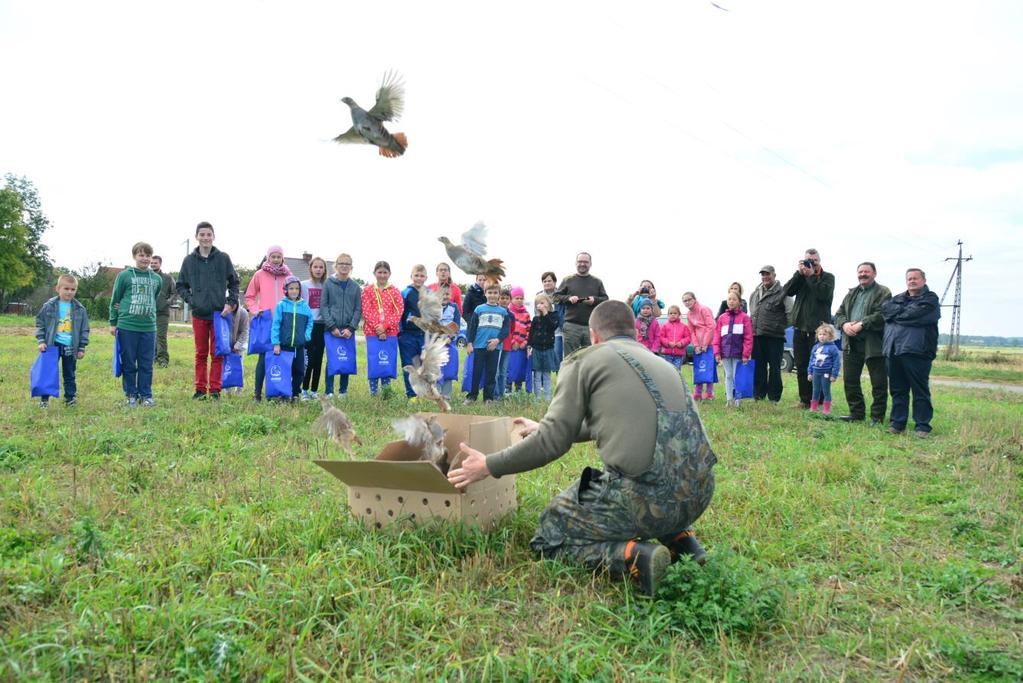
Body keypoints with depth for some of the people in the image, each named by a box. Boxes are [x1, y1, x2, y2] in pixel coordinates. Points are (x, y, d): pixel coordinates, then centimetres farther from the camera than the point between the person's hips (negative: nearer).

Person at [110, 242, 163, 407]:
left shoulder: (157, 279, 7)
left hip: (149, 327, 3)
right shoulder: (124, 275, -1)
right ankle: (131, 394, 16)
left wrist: (143, 310, 11)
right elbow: (115, 300, 4)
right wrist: (113, 323, 3)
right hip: (127, 326, -2)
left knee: (146, 364, 6)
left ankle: (146, 395, 15)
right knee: (129, 364, 6)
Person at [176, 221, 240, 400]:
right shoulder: (189, 260, 5)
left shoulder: (223, 258, 2)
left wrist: (230, 302, -3)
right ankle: (200, 389, 13)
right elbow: (180, 285, 13)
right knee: (201, 354, 7)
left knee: (217, 353, 2)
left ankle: (215, 389, 8)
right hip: (199, 314, 1)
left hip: (219, 313, -1)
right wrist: (190, 300, -2)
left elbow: (234, 283, 8)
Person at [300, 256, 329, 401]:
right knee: (308, 359, -6)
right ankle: (305, 391, 3)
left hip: (322, 326, 2)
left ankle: (314, 391, 13)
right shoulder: (304, 285, 1)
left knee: (318, 359, 5)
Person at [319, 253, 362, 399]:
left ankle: (343, 391, 15)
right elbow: (323, 306, -1)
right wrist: (332, 327, -10)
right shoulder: (329, 284, 3)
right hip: (331, 329, -2)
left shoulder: (355, 286, 8)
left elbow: (358, 309, 6)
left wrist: (351, 328, -6)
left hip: (348, 330, 2)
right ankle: (329, 392, 3)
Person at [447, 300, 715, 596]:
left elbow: (554, 441, -3)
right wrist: (542, 429, 43)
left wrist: (488, 466, 9)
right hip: (699, 493, 7)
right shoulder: (662, 363, 23)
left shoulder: (584, 360, 3)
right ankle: (678, 536, 15)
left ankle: (633, 557, -9)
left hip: (648, 498, -7)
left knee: (550, 537, 14)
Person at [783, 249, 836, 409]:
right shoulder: (801, 277, 14)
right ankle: (805, 400, 13)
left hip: (818, 328, -4)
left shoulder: (827, 277, 4)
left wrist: (811, 275, -11)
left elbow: (824, 294, -15)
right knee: (801, 367, 7)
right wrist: (799, 273, -7)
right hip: (800, 328, 4)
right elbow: (788, 291, -1)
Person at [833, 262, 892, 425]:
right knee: (850, 380, 9)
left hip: (874, 344, -6)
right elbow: (839, 314, 14)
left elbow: (882, 315, -16)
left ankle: (877, 417, 9)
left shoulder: (883, 293, -2)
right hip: (851, 344, 6)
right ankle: (857, 413, 20)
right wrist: (844, 324, -7)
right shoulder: (851, 293, 19)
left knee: (878, 383, 1)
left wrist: (862, 324, -21)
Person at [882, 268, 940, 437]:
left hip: (916, 351, -5)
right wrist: (904, 311, -6)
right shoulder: (898, 298, 23)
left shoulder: (930, 299, 4)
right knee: (897, 390, 9)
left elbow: (915, 315, -12)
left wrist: (896, 314, 1)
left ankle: (922, 426, 4)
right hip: (893, 350, 5)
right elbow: (885, 308, 4)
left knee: (920, 390, -1)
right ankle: (897, 422, 15)